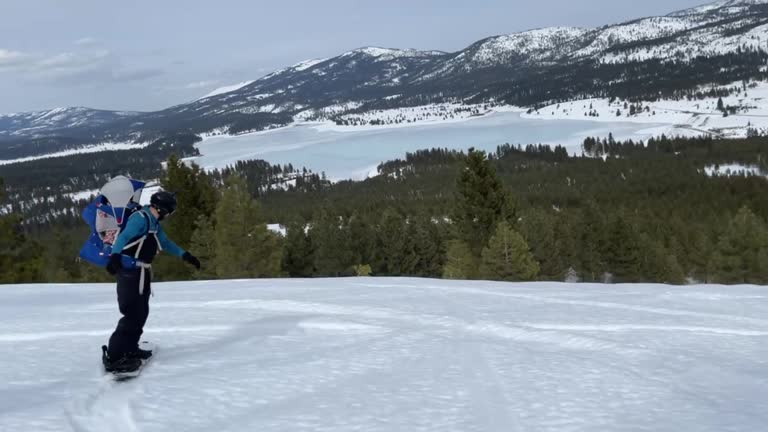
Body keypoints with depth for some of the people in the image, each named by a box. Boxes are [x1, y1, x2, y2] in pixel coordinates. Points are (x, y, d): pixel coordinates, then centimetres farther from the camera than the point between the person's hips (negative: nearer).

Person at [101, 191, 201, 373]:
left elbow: (165, 242, 28)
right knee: (133, 314, -13)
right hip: (130, 271, -10)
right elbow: (124, 237, -29)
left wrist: (185, 255, 24)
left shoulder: (154, 222, 16)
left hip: (141, 273, 10)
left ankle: (129, 348, 30)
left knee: (141, 312, 16)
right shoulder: (140, 217, -15)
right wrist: (115, 256, -45)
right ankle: (113, 357, -11)